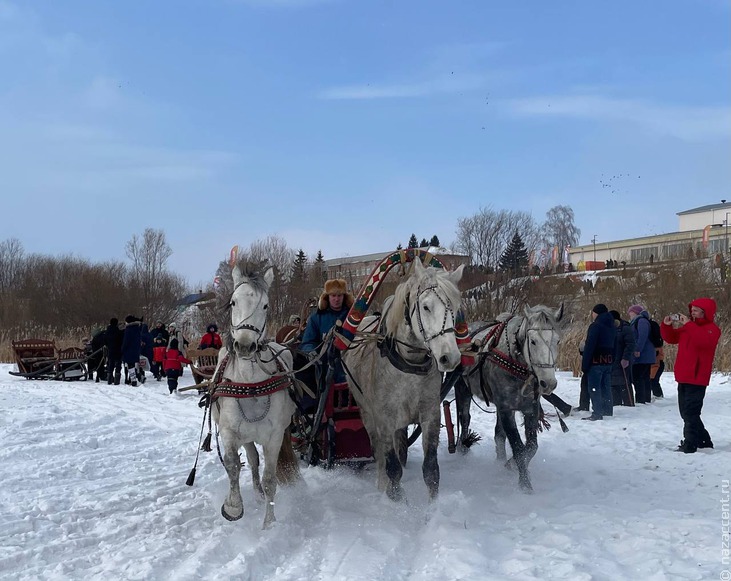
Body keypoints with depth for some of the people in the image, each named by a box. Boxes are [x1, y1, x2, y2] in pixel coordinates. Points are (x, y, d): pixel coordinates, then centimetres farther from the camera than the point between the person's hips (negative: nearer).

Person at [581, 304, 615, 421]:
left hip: (596, 361, -8)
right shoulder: (611, 327, 13)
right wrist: (612, 360, 16)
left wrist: (584, 364, -15)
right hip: (609, 361, 8)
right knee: (606, 387, 15)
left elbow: (589, 346, -17)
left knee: (594, 388, -6)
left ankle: (597, 413, -10)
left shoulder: (595, 326, -14)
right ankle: (608, 410, 21)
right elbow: (614, 344, 15)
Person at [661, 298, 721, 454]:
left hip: (696, 379, -8)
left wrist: (688, 325, -26)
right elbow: (671, 338, 20)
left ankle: (690, 445, -7)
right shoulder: (688, 326, 17)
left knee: (690, 413, -11)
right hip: (683, 377, 8)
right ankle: (704, 441, 25)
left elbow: (703, 340, -27)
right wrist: (667, 325, 2)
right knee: (686, 413, 14)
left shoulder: (712, 329, -6)